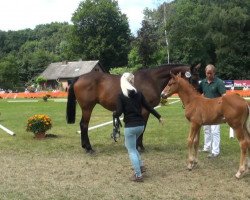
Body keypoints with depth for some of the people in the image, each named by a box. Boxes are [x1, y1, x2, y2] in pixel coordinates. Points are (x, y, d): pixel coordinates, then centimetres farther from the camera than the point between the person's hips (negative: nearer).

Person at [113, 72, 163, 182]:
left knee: (131, 151, 7)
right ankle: (140, 166, 30)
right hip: (141, 125, 6)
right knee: (130, 145, 28)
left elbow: (119, 113, -14)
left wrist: (114, 113, 10)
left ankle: (138, 175, 11)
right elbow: (148, 107, 8)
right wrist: (159, 117, 20)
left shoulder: (121, 95, -10)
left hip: (130, 126, -6)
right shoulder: (138, 93, 3)